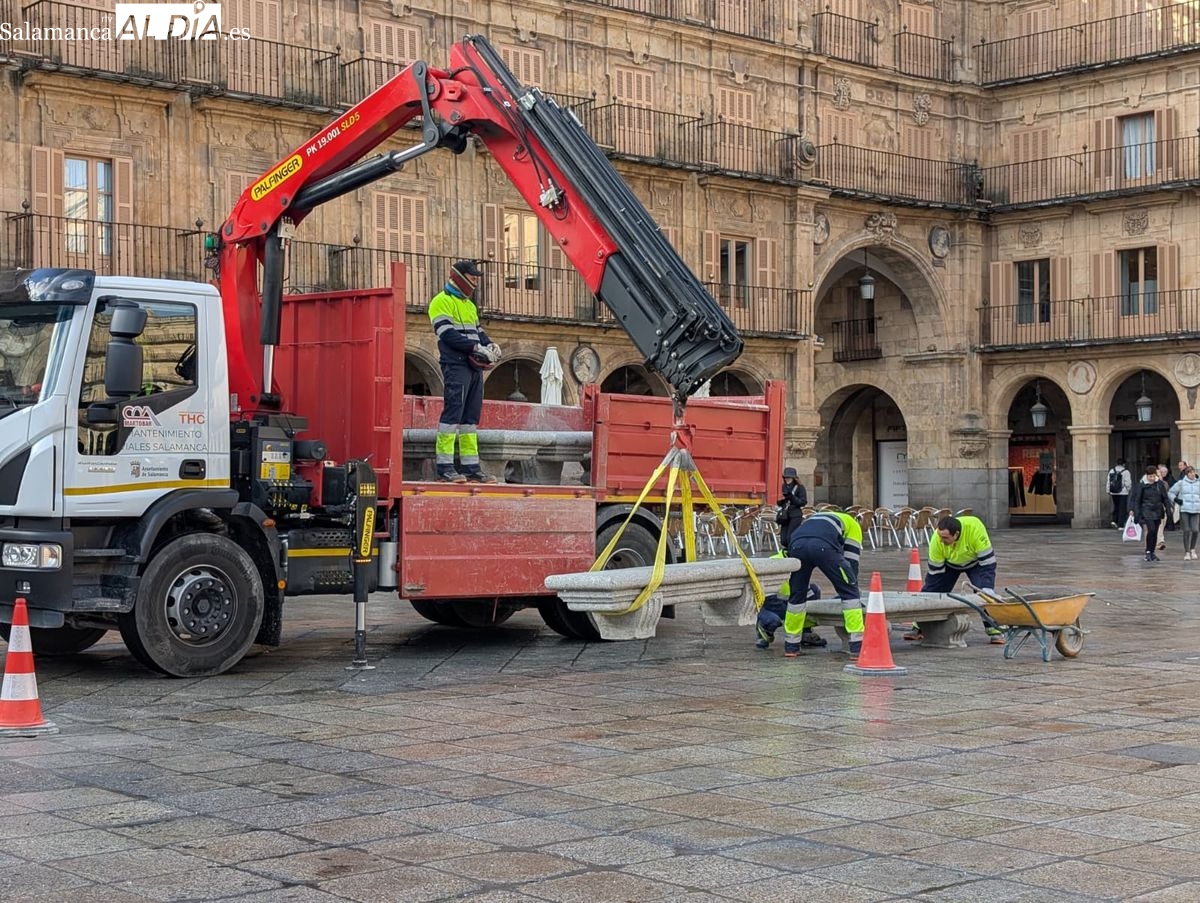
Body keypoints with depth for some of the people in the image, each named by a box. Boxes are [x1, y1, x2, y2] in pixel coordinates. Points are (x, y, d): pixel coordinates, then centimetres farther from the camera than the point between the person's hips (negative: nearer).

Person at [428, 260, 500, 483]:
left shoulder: (469, 304, 24)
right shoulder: (442, 302, -5)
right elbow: (448, 334, -16)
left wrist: (490, 344, 2)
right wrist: (476, 347, -20)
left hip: (474, 368, 9)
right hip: (456, 366, -9)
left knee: (471, 417, 9)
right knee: (453, 413, -12)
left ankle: (471, 467, 11)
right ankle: (444, 467, -12)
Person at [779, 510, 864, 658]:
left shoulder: (815, 518, 46)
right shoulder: (852, 524, 34)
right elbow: (851, 559, 25)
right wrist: (852, 585, 33)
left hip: (796, 544, 4)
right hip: (824, 546, -4)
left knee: (797, 594, 22)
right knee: (849, 592, 9)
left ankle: (791, 646, 29)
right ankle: (857, 646, 3)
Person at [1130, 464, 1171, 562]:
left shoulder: (1160, 484, 3)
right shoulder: (1141, 484, -6)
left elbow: (1165, 498, 10)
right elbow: (1137, 499, -2)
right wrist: (1132, 509, -7)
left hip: (1157, 511, 4)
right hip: (1147, 511, -4)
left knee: (1155, 532, 7)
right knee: (1151, 530, -17)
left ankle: (1152, 552, 17)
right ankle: (1148, 552, -5)